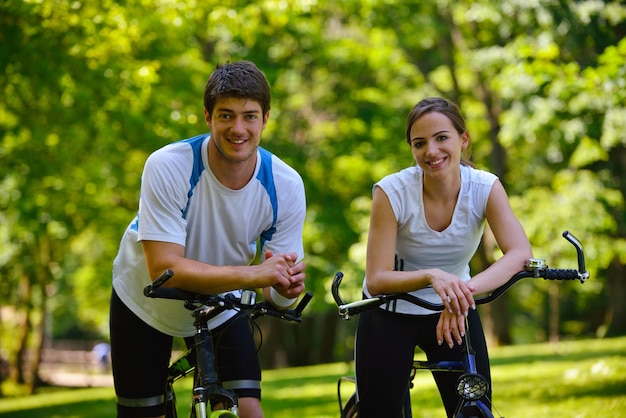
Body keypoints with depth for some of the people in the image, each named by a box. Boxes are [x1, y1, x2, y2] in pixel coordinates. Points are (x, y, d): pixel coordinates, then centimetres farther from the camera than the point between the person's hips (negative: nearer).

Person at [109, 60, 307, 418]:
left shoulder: (286, 185, -22)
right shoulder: (167, 167, -30)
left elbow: (276, 295, -16)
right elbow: (164, 269, -36)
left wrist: (286, 288, -41)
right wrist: (251, 274, -46)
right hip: (146, 306, -2)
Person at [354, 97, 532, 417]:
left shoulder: (485, 188, -16)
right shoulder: (392, 192, -22)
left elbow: (520, 254, -31)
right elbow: (376, 280, -25)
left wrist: (467, 289, -48)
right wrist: (431, 276, -44)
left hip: (453, 313, 2)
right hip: (391, 314, -2)